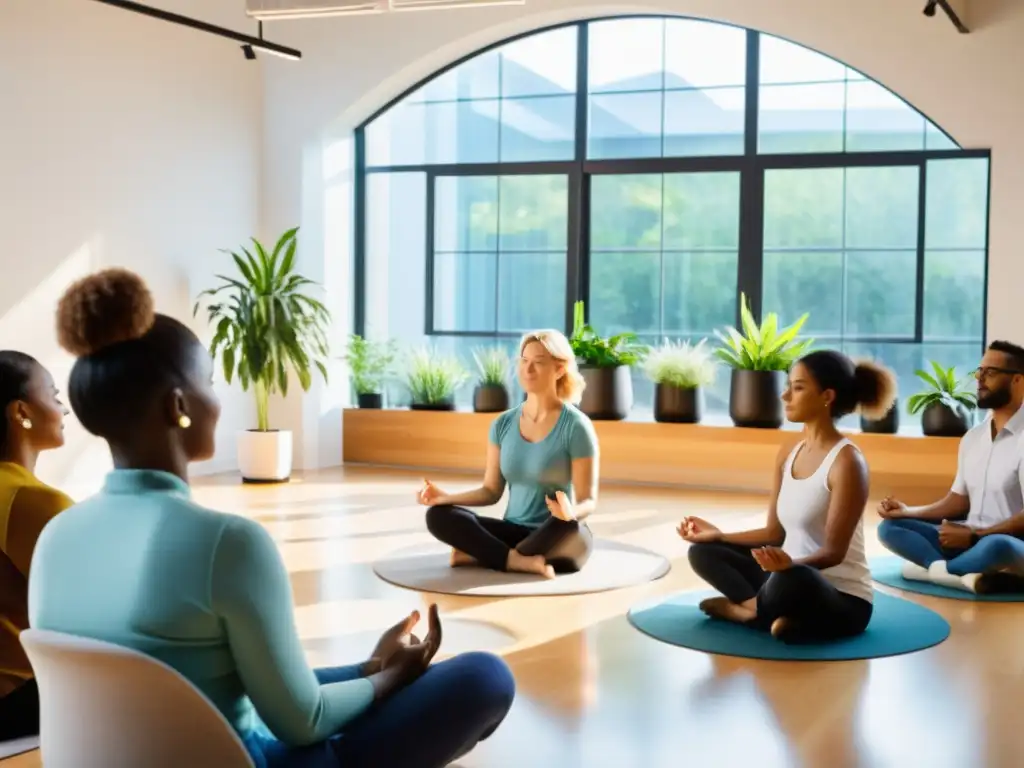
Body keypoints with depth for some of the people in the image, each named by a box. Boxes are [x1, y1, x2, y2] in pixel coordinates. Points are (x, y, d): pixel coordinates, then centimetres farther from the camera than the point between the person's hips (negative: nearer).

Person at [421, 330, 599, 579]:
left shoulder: (576, 426, -11)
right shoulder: (503, 423, 4)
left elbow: (588, 502, -12)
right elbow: (491, 491, 8)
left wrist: (571, 512, -36)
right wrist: (446, 497, -9)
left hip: (558, 541, -4)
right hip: (514, 532, 4)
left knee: (566, 528, -41)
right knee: (438, 515, -18)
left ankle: (477, 554, -20)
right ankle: (520, 561, -30)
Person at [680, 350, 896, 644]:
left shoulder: (846, 462, -18)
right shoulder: (788, 454, 6)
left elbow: (833, 552, -22)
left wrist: (790, 563, -40)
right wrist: (719, 535, 6)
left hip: (842, 600, -8)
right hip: (792, 575, 8)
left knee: (789, 581, -41)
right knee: (703, 552, 2)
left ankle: (743, 608, -10)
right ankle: (772, 612, -15)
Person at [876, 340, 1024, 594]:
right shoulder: (972, 437, 11)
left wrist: (972, 535, -18)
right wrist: (908, 511, 1)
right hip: (970, 538, 8)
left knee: (997, 548, -42)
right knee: (890, 527, -8)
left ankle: (932, 568, -17)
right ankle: (966, 575, -29)